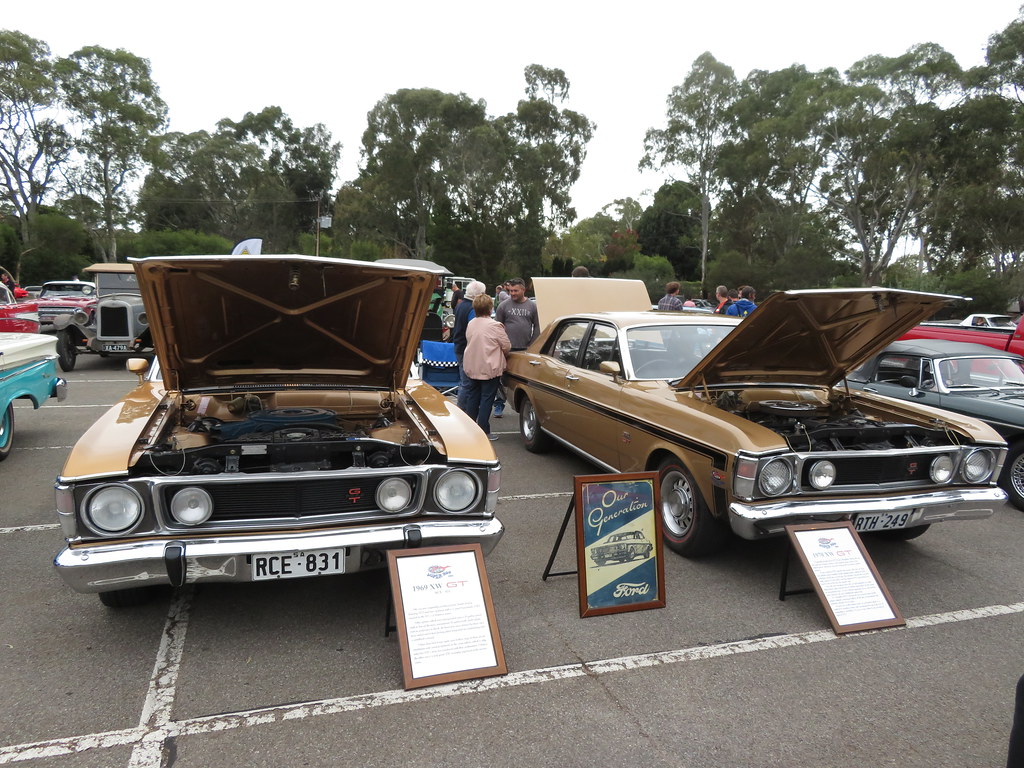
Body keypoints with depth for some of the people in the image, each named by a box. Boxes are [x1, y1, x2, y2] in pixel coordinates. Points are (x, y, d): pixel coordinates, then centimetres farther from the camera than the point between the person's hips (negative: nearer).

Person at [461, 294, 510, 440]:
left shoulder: (471, 324, 4)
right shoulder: (495, 326, -16)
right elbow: (507, 346, -9)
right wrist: (503, 355, 13)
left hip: (471, 368, 6)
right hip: (489, 369, -6)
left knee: (472, 398, 15)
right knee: (486, 399, 0)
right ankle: (483, 432, 2)